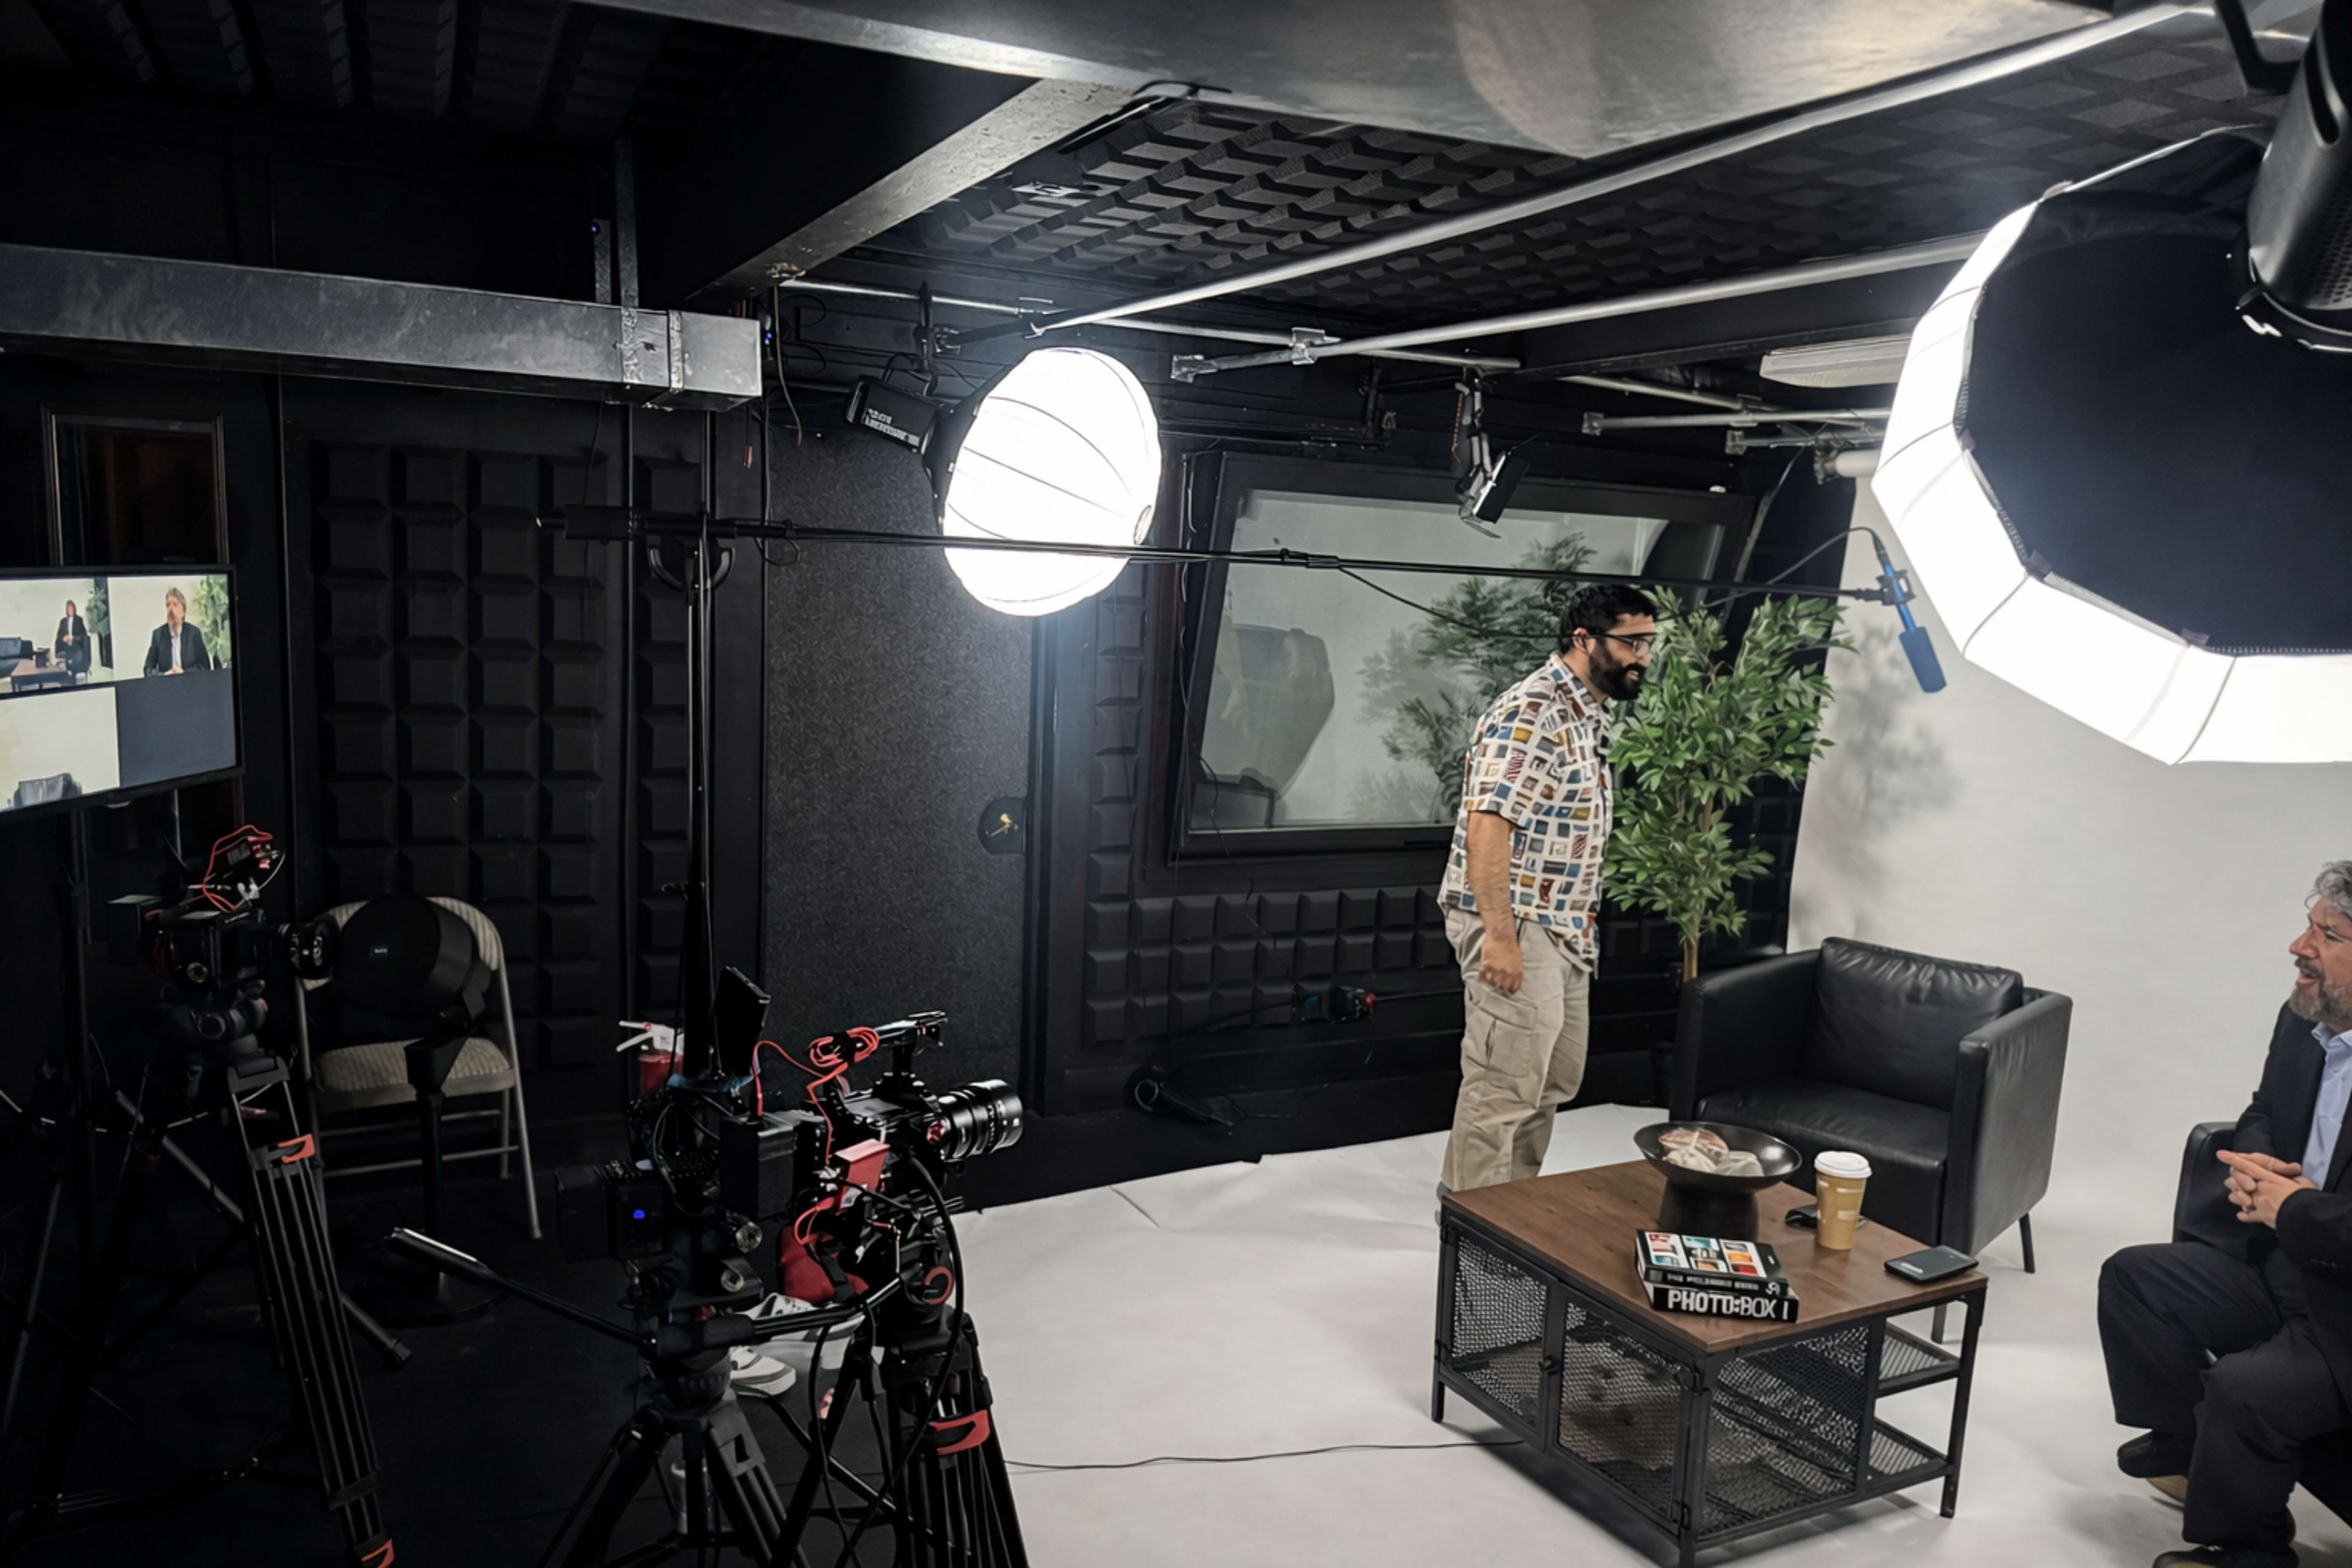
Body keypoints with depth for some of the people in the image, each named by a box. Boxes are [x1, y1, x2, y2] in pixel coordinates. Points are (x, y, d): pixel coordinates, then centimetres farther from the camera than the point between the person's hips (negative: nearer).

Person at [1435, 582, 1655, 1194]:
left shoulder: (1589, 714, 13)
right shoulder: (1531, 713, -18)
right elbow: (1487, 825, -25)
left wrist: (1582, 925, 21)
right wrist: (1499, 936, -28)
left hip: (1563, 932, 10)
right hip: (1514, 928, -10)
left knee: (1556, 1078, 18)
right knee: (1506, 1086, -3)